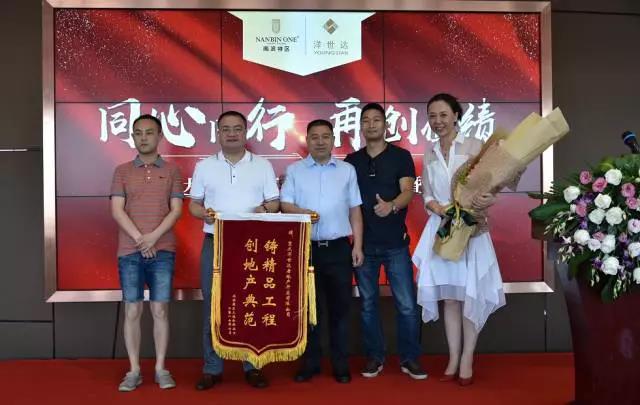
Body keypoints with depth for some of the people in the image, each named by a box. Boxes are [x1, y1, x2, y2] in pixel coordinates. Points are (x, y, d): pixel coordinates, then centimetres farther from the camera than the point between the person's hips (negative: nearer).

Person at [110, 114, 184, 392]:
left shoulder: (171, 171, 7)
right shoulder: (122, 171, 8)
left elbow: (176, 210, 0)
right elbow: (117, 210, -1)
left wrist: (154, 237, -13)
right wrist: (140, 239, -11)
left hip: (162, 251, 0)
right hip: (129, 251, 1)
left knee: (160, 310, 2)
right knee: (132, 311, 4)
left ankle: (161, 369, 12)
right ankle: (134, 371, 13)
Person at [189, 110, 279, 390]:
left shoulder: (262, 165, 7)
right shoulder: (204, 166, 8)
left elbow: (275, 203, 7)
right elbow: (193, 205, 10)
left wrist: (265, 209, -15)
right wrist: (205, 214, -12)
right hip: (215, 244, 1)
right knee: (213, 306, 3)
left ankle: (253, 366, 14)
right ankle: (212, 368, 12)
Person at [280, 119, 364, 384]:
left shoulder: (347, 170, 8)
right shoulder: (294, 170, 6)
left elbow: (354, 210, 8)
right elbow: (284, 204, 1)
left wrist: (358, 245, 2)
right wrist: (301, 213, -20)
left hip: (339, 247, 0)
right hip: (306, 247, 0)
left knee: (340, 305, 5)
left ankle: (341, 364, 16)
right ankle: (310, 362, 18)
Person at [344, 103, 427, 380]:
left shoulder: (401, 156, 2)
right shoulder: (351, 161, 9)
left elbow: (408, 191, -9)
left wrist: (391, 206, -31)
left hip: (395, 242, -2)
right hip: (364, 243, 2)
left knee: (407, 304, -1)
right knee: (368, 303, 9)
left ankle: (409, 358, 12)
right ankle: (374, 357, 21)